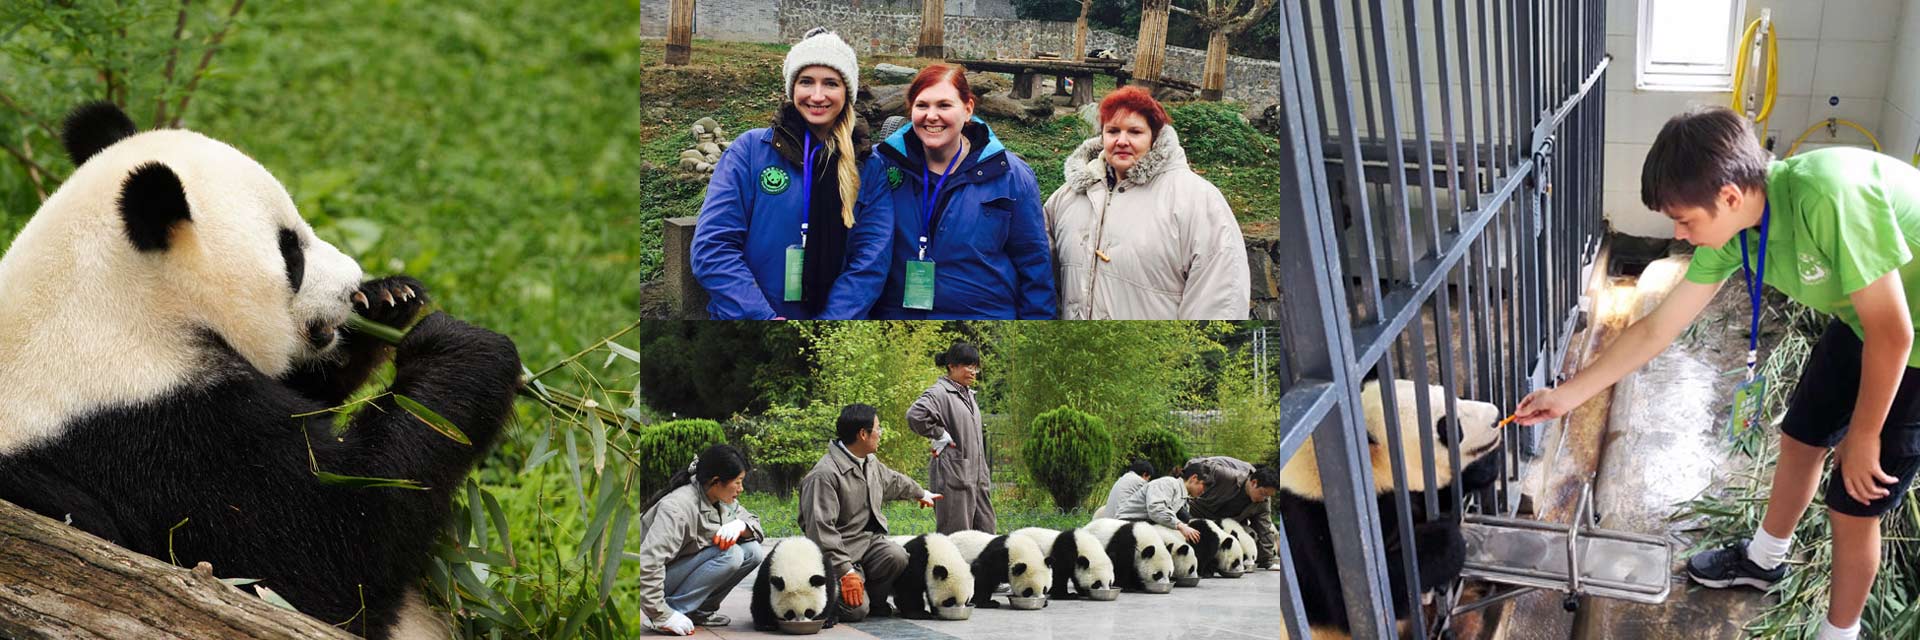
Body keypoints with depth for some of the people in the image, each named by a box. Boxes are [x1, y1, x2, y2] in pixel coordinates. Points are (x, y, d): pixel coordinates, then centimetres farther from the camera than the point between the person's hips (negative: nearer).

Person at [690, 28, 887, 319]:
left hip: (836, 315, 1)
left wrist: (832, 319, -12)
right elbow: (712, 247, -3)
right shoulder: (751, 149, 2)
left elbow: (870, 260, 0)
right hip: (745, 315, -1)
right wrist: (762, 318, -12)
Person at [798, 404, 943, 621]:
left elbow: (894, 481, 33)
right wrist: (845, 571, -29)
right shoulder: (824, 475, -22)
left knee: (897, 558, -25)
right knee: (855, 610, -21)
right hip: (841, 549, -7)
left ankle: (874, 599, 4)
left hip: (870, 538, 7)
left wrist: (922, 493, 50)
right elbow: (821, 529, -26)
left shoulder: (870, 462, 8)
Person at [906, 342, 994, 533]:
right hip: (952, 475, -9)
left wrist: (984, 473, 18)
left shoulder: (968, 394, 17)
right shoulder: (939, 393, -11)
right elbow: (915, 415, -29)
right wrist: (939, 435, -17)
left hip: (976, 475, 9)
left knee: (985, 531, 8)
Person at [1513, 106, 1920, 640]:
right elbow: (1656, 330, -3)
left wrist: (1863, 437, -16)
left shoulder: (1828, 198, -39)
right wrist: (1567, 395, 1)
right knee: (1800, 437, 22)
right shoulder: (1731, 231, -14)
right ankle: (1764, 558, 48)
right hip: (1860, 322, 7)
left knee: (1854, 503, 2)